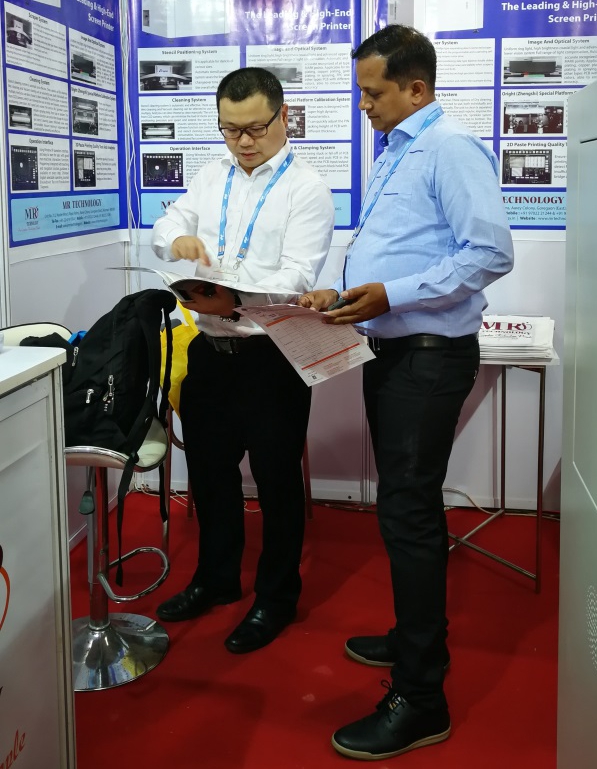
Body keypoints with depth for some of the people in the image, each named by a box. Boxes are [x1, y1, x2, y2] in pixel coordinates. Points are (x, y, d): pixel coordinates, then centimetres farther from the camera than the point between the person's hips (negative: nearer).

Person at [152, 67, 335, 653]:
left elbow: (295, 278, -19)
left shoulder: (305, 188, -9)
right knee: (209, 472, 18)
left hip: (270, 356, -6)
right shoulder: (213, 176, 12)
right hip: (209, 350, 6)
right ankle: (216, 579, 39)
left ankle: (276, 599, 25)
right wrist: (180, 238, -14)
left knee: (277, 480, 8)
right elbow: (165, 226, 11)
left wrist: (235, 299, -36)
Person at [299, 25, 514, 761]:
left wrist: (391, 295, -23)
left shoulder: (451, 148, -13)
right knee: (405, 504, 18)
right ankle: (416, 637, 35)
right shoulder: (392, 154, 15)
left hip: (429, 355, -9)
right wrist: (342, 292, 6)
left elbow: (490, 252, -21)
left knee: (408, 513, -8)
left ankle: (420, 700, 2)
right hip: (391, 349, 9)